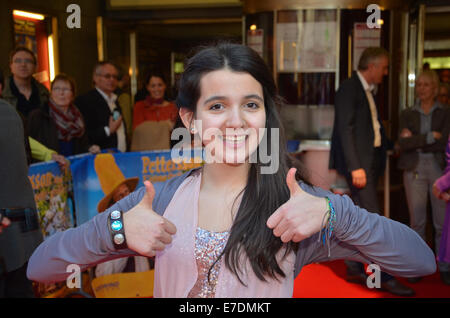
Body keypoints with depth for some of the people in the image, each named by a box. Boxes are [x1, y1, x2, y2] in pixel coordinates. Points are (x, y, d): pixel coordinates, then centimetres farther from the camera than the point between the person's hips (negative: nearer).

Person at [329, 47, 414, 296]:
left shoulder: (367, 91, 18)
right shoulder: (349, 89, -10)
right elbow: (345, 130, -17)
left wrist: (390, 144, 9)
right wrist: (355, 167, -22)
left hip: (370, 162, 10)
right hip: (359, 163, -10)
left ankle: (354, 269, 21)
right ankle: (384, 276, -3)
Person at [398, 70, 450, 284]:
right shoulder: (407, 114, 8)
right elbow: (403, 144, -6)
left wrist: (415, 141, -8)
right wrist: (430, 137, -12)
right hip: (414, 170, 1)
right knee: (417, 221, 3)